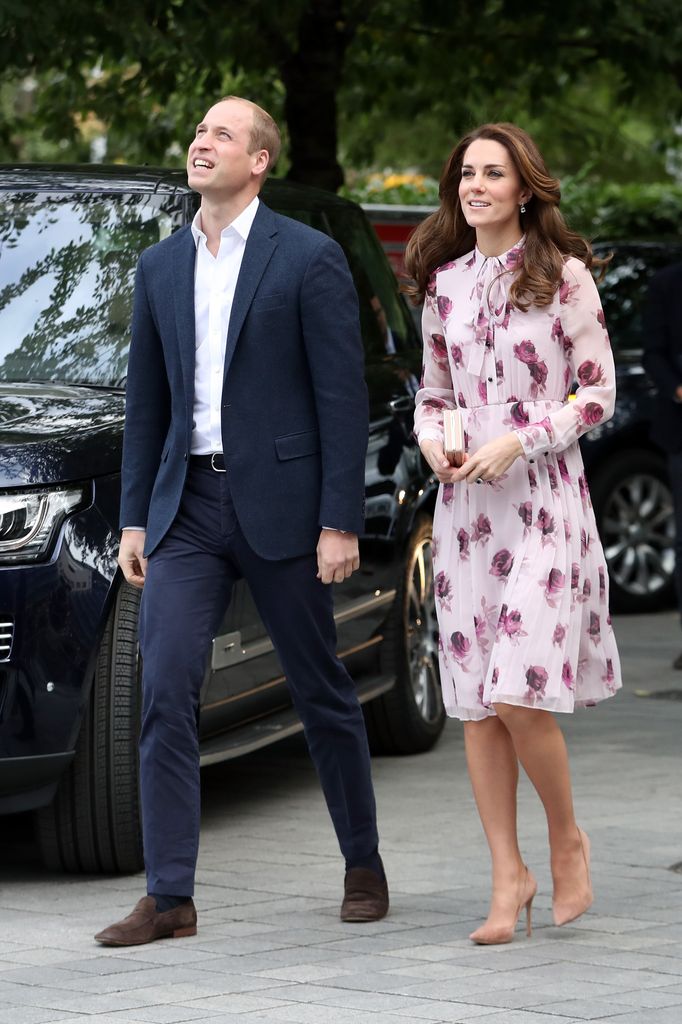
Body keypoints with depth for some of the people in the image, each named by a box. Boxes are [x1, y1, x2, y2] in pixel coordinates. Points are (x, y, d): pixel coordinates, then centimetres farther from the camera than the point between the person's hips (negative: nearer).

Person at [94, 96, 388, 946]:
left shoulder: (309, 259, -5)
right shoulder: (160, 267, 10)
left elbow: (342, 396, -7)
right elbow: (146, 400, 14)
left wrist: (340, 522, -12)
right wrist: (134, 519, 9)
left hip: (279, 503, -4)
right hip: (187, 505, 4)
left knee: (321, 692, 8)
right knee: (165, 692, -7)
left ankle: (364, 866, 25)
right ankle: (169, 897, -4)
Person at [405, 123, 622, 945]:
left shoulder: (563, 276, -3)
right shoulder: (444, 284, 11)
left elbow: (597, 393, -3)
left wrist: (519, 441, -14)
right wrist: (431, 436, -2)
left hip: (543, 502, -5)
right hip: (464, 505, 5)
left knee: (519, 694, -13)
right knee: (474, 705, 2)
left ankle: (566, 839, 11)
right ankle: (508, 877, 10)